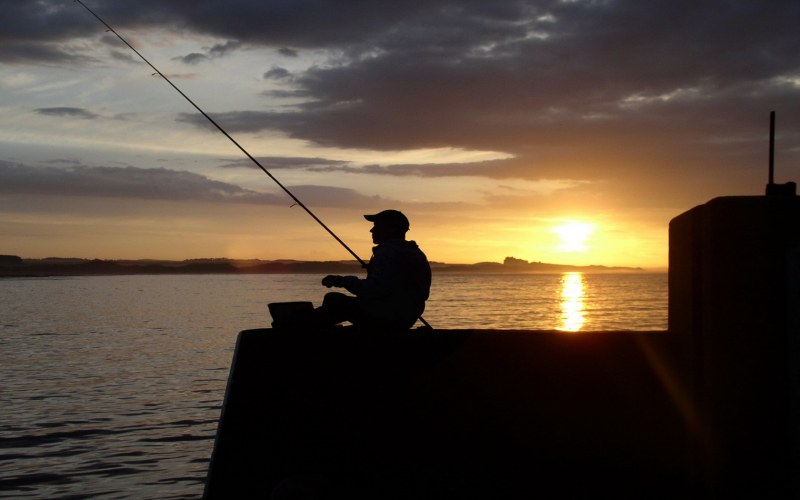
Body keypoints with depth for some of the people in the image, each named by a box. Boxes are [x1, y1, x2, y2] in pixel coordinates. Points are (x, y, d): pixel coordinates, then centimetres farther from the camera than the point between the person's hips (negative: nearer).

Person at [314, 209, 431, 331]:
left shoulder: (388, 253, -17)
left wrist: (341, 281, -20)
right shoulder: (418, 254, 12)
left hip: (383, 319, -10)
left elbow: (373, 290, -29)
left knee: (333, 301, 0)